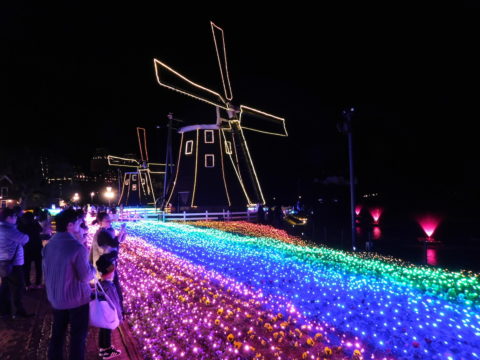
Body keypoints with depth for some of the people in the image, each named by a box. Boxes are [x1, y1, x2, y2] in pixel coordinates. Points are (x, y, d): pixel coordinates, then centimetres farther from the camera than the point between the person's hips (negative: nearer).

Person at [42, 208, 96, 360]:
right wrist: (92, 268, -2)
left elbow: (47, 270, 10)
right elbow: (86, 277, -22)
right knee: (78, 336, 9)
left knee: (57, 333, 21)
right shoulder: (77, 247, -25)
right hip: (76, 298, -7)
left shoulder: (49, 244, -2)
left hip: (55, 298, 7)